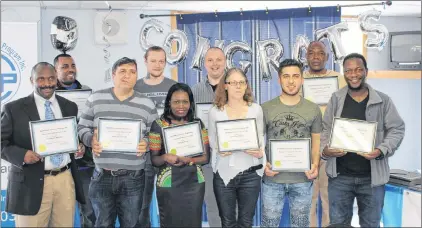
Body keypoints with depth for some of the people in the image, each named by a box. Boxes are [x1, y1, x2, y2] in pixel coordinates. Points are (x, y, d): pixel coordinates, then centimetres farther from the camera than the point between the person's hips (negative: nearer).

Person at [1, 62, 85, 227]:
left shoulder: (70, 107, 11)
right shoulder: (14, 108, -1)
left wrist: (79, 146, -1)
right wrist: (22, 155, -18)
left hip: (66, 179, 4)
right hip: (31, 183, -3)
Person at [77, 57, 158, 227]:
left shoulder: (147, 105, 2)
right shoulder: (95, 99, 2)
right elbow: (82, 127, 7)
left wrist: (145, 144, -15)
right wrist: (91, 140, -12)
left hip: (133, 178, 0)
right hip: (102, 176, 0)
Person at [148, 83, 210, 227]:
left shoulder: (198, 124, 3)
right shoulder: (159, 125, -4)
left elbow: (206, 157, 2)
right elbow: (153, 159, -2)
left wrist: (187, 160, -17)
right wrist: (165, 158, -24)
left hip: (194, 184, 2)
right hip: (168, 185, -2)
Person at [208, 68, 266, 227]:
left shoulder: (256, 109, 2)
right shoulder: (215, 112, -1)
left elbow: (261, 137, 7)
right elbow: (211, 142, 4)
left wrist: (260, 152, -12)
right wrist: (219, 150, -17)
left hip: (250, 173, 1)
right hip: (224, 173, 0)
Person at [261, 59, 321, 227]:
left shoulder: (313, 109, 4)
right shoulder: (265, 108, 0)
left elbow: (316, 142, 8)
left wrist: (315, 165, -8)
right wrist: (263, 164, -10)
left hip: (303, 179, 1)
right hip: (272, 178, -1)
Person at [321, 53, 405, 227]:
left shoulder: (383, 100, -1)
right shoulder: (336, 99, 3)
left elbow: (397, 129, 0)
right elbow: (325, 129, 5)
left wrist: (382, 150, -17)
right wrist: (324, 150, -14)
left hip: (372, 177, 0)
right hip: (339, 176, 1)